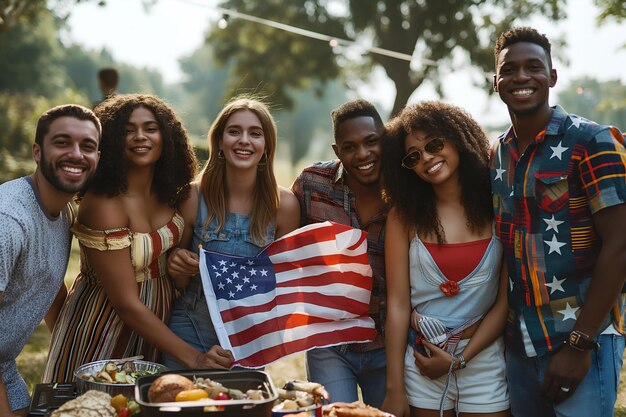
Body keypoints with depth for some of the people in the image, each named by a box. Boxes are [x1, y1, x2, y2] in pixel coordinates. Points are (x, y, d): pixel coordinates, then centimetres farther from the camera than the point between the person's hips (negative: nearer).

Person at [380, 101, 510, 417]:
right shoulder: (405, 216, -2)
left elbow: (507, 300, -6)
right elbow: (398, 303, -6)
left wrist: (460, 359, -12)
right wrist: (395, 389, -8)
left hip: (484, 359, 0)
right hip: (422, 362, 0)